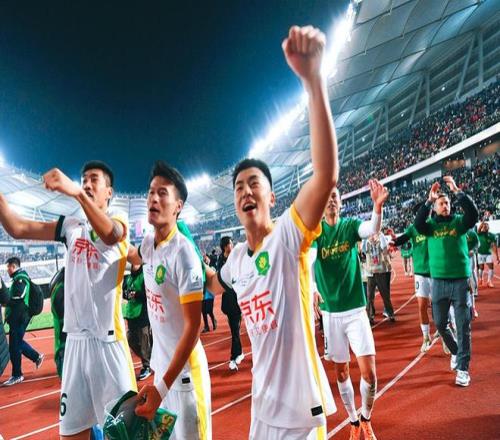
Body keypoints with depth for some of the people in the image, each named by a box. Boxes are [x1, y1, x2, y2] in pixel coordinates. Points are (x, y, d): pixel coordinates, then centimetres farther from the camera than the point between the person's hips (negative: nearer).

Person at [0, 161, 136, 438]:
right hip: (75, 337, 5)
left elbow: (109, 234, -28)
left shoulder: (119, 221, -3)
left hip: (107, 337, -5)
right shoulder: (71, 226, 12)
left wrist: (76, 192, -42)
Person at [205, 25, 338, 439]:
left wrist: (313, 79, -43)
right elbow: (218, 284, 28)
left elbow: (327, 174, -37)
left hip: (300, 406, -7)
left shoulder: (289, 235, -19)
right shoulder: (236, 256, 3)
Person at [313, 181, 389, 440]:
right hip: (330, 312, 1)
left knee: (369, 373, -4)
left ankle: (366, 419, 24)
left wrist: (377, 206, -45)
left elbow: (373, 229, -24)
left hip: (355, 309, -1)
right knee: (340, 371, 12)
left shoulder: (351, 225, -3)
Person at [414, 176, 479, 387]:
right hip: (439, 282, 1)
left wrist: (457, 191, -21)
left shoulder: (459, 222, 2)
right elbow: (418, 225, -18)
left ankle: (463, 368, 13)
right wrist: (429, 200, -21)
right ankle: (455, 351, 37)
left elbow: (473, 214, -18)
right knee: (440, 324, 11)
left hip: (461, 281, -1)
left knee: (463, 327, 2)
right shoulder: (431, 225, 3)